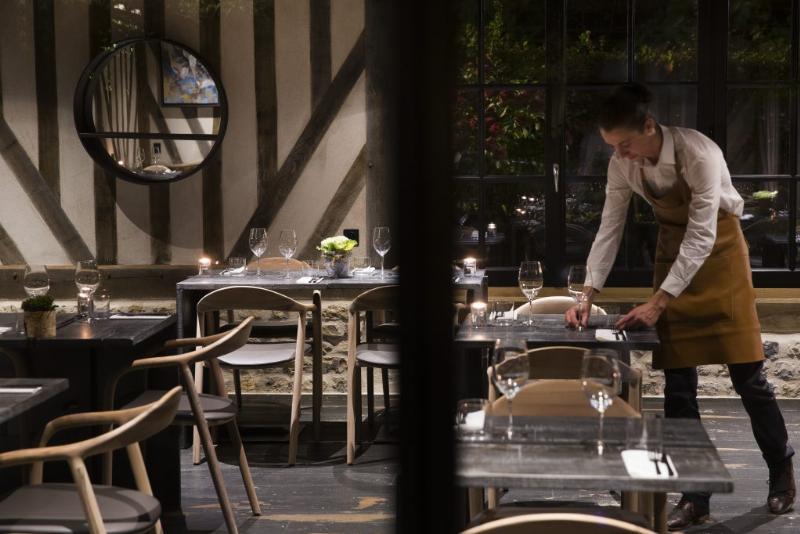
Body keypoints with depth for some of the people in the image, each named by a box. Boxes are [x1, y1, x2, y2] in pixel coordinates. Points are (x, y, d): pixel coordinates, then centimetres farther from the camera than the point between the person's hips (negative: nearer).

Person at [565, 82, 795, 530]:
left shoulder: (698, 152, -29)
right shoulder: (623, 165, -12)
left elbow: (702, 236, -29)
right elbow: (610, 230, -5)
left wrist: (657, 302, -31)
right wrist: (589, 296, -14)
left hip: (718, 248, -5)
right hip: (674, 249, 5)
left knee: (747, 373, -1)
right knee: (678, 379, 0)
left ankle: (782, 471, 21)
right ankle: (694, 497, 7)